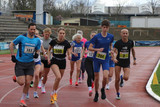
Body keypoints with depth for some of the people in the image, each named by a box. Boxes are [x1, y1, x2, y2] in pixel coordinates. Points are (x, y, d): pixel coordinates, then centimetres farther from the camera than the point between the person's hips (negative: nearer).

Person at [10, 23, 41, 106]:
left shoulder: (37, 40, 1)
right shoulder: (21, 37, -9)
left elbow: (38, 49, 17)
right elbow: (11, 45, 2)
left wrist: (36, 53, -6)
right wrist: (13, 56, -3)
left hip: (30, 63, 3)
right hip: (20, 63, -3)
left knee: (28, 82, -2)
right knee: (21, 82, -8)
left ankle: (22, 99, 16)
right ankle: (16, 78, 28)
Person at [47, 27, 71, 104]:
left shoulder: (66, 43, -7)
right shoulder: (53, 41, -5)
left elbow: (69, 53, -3)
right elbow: (49, 49, 12)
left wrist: (69, 56, -26)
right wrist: (48, 58, 1)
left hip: (62, 62, 2)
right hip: (54, 61, -2)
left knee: (58, 79, 10)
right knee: (58, 77, -24)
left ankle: (53, 95, 29)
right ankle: (54, 93, -5)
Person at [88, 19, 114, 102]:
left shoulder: (111, 36, -1)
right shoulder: (96, 37, -9)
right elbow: (89, 48, -8)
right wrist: (98, 49, -22)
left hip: (105, 59, 1)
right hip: (97, 59, -1)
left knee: (105, 76, -18)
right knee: (96, 78, 5)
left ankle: (103, 89, 12)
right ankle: (96, 94, 26)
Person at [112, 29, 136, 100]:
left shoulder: (130, 42, -3)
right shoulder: (118, 43, -11)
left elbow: (133, 50, 15)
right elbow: (114, 51, -17)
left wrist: (134, 59, 13)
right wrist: (114, 58, -36)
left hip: (126, 63, 1)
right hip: (118, 62, -1)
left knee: (126, 78, -18)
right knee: (117, 79, -5)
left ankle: (122, 78, 21)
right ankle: (118, 94, 17)